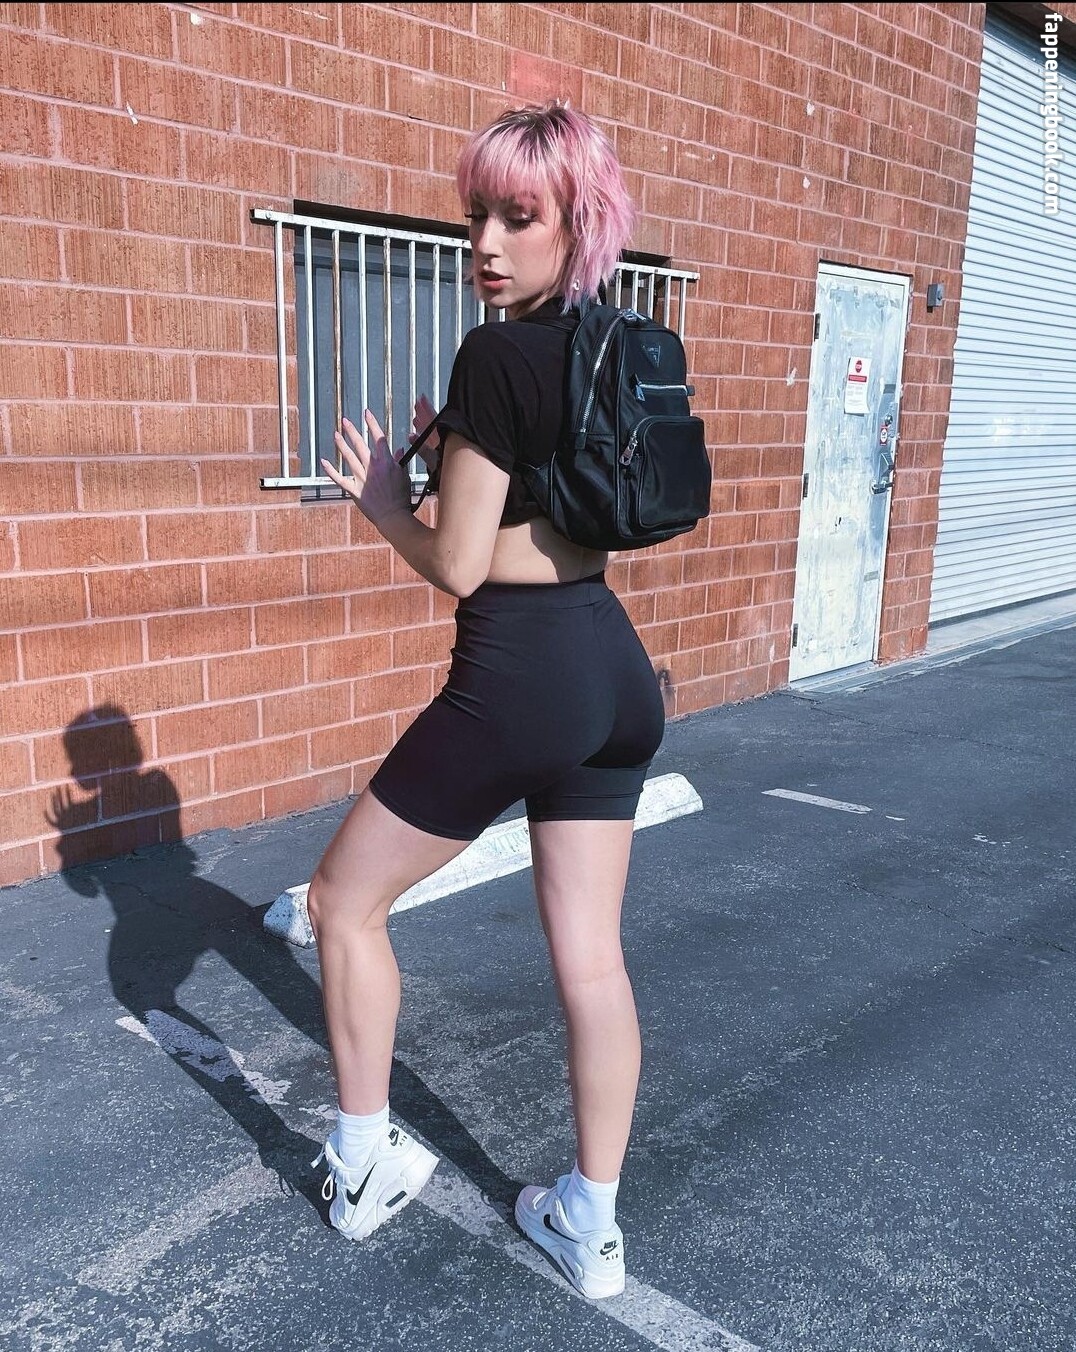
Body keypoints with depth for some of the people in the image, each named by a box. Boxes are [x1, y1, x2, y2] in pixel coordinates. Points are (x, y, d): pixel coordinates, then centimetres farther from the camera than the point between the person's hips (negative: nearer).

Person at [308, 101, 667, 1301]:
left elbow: (458, 566, -14)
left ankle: (365, 1163, 26)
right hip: (617, 671, 8)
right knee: (590, 956, 13)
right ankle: (591, 1225, 26)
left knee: (343, 898, 13)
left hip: (518, 678, -8)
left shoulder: (495, 355, -15)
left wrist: (382, 503, 3)